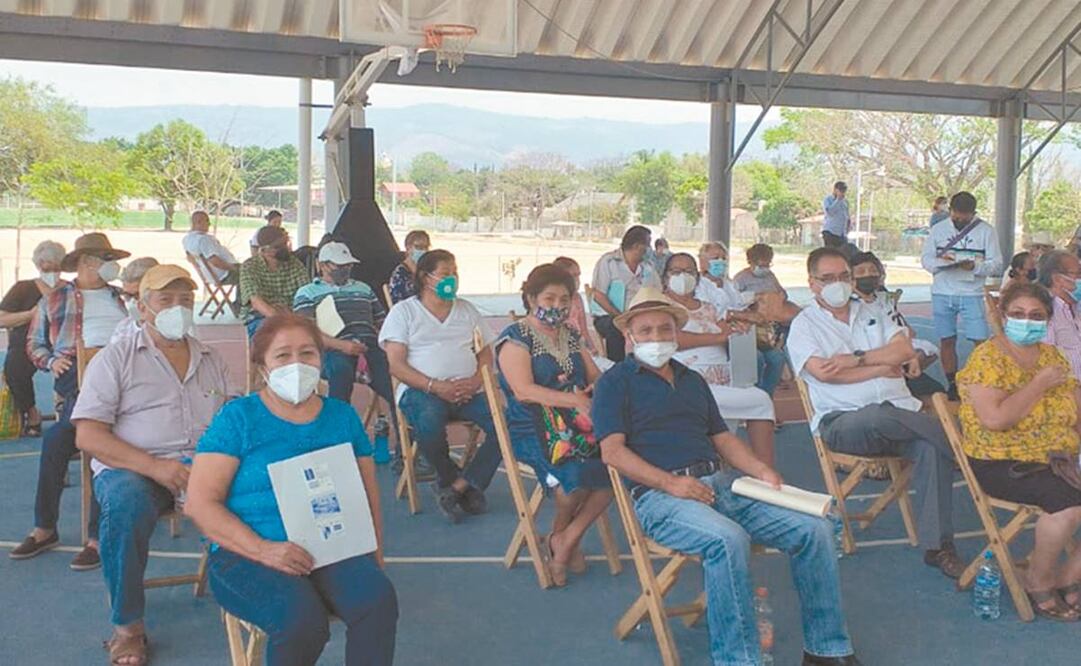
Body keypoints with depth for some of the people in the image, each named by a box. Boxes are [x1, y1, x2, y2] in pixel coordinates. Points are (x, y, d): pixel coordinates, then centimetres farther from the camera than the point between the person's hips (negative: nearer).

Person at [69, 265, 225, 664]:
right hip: (131, 469, -3)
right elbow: (88, 436, -4)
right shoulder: (115, 359, 6)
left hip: (205, 466, 3)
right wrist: (155, 467, -18)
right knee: (127, 503, -38)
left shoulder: (212, 361, 19)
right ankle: (128, 626, -20)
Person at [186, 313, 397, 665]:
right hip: (247, 554, -2)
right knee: (301, 619, -33)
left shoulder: (343, 417, 14)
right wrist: (263, 549, -18)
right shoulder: (238, 417, 3)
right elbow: (199, 503, -4)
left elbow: (368, 495, 16)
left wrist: (374, 554, -2)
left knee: (378, 600, -30)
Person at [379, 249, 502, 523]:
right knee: (429, 422, -38)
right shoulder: (404, 311, 6)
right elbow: (396, 365, -3)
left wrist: (474, 382, -7)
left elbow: (486, 355, 17)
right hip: (421, 390, -3)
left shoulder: (467, 310, 20)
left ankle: (457, 486, -16)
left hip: (468, 391, 4)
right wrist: (436, 387, -18)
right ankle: (468, 486, -12)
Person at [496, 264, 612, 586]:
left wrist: (595, 393, -8)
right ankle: (559, 534, -1)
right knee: (577, 473, -33)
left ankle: (566, 540, -8)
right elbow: (523, 390, -13)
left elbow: (597, 376, 18)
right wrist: (575, 400, -21)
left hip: (577, 423, 6)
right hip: (532, 429, -6)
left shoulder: (570, 335, 21)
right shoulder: (516, 336, 0)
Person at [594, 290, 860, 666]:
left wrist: (760, 470, 3)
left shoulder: (692, 380, 27)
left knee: (814, 529, -8)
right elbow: (612, 451, -6)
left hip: (722, 483, 7)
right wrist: (671, 483, -18)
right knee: (727, 539, -37)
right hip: (659, 494, -7)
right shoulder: (615, 383, 6)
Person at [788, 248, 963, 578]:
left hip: (900, 412, 4)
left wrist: (857, 359, -7)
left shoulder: (871, 313, 24)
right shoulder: (804, 325, 10)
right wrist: (884, 367, -1)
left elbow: (905, 348, 6)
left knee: (931, 447, -28)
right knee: (877, 417, -39)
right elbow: (824, 373, -8)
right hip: (843, 422, -4)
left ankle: (937, 545, -22)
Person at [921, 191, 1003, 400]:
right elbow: (925, 259, 5)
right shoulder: (938, 229, 8)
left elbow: (996, 264, -2)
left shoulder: (986, 231, 1)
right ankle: (952, 383, 18)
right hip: (942, 294, 2)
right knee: (947, 340, 7)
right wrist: (940, 261, -17)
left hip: (971, 294, -2)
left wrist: (975, 267, -21)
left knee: (981, 340, -7)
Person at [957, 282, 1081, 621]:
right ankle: (1038, 582, -5)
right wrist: (1039, 384, -14)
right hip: (1001, 464, -7)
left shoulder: (1052, 356, 13)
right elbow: (995, 419, -22)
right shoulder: (988, 357, -9)